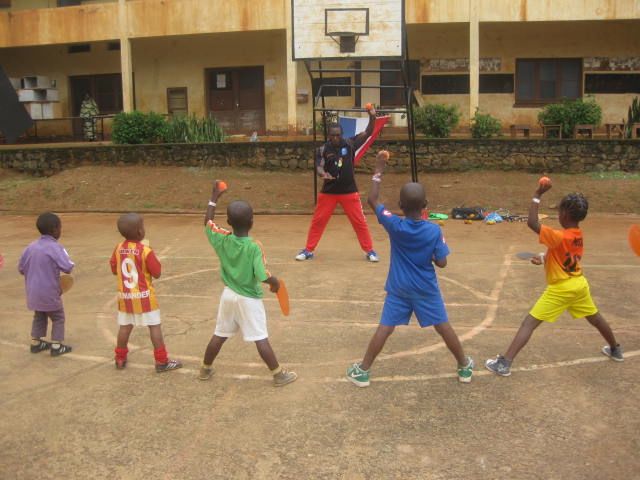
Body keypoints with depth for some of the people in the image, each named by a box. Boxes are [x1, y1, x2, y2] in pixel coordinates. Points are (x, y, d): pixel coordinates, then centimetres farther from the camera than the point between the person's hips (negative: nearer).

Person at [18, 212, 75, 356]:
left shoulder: (31, 247, 2)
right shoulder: (55, 247, -19)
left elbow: (21, 268, 8)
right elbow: (68, 267, -27)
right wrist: (70, 265, -4)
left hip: (34, 291, 6)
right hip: (49, 292, -6)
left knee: (39, 317, 24)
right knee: (58, 318, 11)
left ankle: (36, 343, 32)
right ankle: (57, 347, 12)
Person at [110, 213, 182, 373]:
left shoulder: (118, 248, -2)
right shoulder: (145, 251, -18)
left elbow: (114, 270, 10)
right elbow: (157, 273, -11)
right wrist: (154, 260, 2)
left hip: (125, 295, 5)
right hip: (144, 296, -5)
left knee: (125, 327, 16)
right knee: (155, 326, 2)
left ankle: (120, 359, 27)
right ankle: (162, 361, 4)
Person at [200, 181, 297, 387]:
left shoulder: (222, 239, -10)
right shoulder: (254, 247, -23)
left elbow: (207, 222, 9)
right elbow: (263, 276, -24)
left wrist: (214, 198, 15)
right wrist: (276, 283, -3)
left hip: (228, 295, 5)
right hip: (249, 299, -5)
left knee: (219, 335, 19)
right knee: (260, 339, 2)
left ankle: (205, 369, 33)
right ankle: (279, 374, 12)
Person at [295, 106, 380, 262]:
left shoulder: (350, 144, -5)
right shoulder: (323, 150, -7)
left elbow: (368, 133, -9)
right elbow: (319, 167, -14)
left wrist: (372, 117, -25)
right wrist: (323, 174, -38)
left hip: (349, 191, 0)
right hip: (328, 192, 0)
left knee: (360, 222, 3)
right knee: (317, 221, 6)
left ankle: (370, 251, 16)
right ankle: (308, 250, 20)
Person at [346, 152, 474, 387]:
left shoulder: (395, 225, -16)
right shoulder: (434, 231, -16)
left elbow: (372, 200, -6)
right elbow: (441, 263, -10)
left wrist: (378, 171, -1)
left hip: (398, 288, 0)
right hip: (426, 289, 0)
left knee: (385, 328, 6)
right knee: (443, 326, 12)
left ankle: (363, 371, 12)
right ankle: (465, 367, 27)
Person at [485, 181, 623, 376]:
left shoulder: (559, 236, -24)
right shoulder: (578, 236, 1)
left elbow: (532, 223, -31)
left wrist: (537, 196, -26)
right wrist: (545, 259, 9)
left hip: (561, 288, -7)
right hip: (579, 284, 8)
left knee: (529, 323, -8)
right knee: (596, 318, 29)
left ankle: (504, 363, -14)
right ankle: (615, 350, 50)